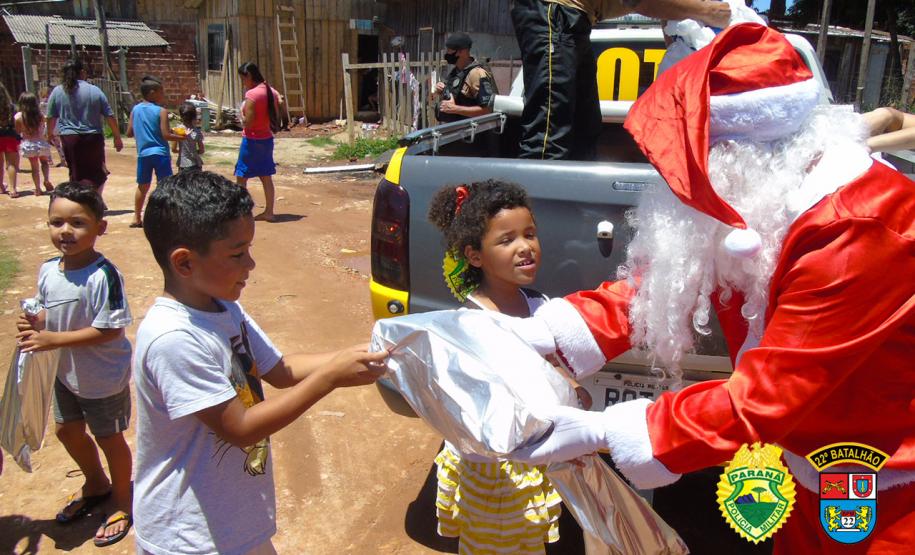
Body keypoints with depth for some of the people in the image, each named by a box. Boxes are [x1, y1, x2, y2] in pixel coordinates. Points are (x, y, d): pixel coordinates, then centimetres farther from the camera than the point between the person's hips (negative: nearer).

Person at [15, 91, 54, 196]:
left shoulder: (18, 117, -9)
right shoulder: (40, 115, -5)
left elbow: (17, 132, -3)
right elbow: (43, 131, 3)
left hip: (28, 144, -1)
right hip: (41, 143, 1)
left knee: (34, 166, 10)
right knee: (44, 162, 22)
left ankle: (38, 188, 11)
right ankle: (47, 180, -2)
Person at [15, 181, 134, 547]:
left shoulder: (104, 275, -28)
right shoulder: (47, 271, -6)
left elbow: (109, 329, -28)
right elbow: (48, 311, 9)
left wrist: (53, 339, -28)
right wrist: (35, 323, -14)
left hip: (104, 379, -7)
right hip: (65, 372, 7)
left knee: (109, 438, 11)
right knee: (67, 430, 24)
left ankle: (123, 502, 36)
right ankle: (96, 485, 52)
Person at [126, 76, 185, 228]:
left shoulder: (135, 110, 5)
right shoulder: (161, 111, -10)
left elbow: (129, 133, 9)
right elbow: (166, 135, -15)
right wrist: (181, 137, -1)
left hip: (143, 153, 5)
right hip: (160, 153, -5)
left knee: (142, 186, 17)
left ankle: (137, 218, 23)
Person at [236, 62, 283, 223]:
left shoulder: (251, 94, -19)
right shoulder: (271, 91, 5)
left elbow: (247, 123, -20)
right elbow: (277, 115, 9)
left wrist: (242, 112, -3)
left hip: (252, 140, -8)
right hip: (267, 139, 8)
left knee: (241, 177, 4)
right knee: (266, 177, 12)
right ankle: (268, 212, 16)